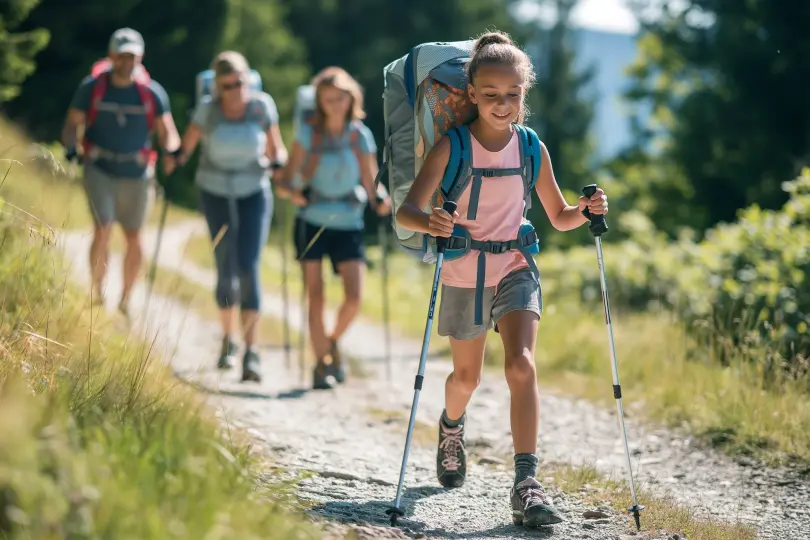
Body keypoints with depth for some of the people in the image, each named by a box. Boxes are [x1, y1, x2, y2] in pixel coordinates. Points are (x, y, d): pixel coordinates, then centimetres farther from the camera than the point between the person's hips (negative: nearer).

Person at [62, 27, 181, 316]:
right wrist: (70, 147, -18)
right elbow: (73, 122, 2)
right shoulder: (92, 87, -2)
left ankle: (125, 301, 24)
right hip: (100, 169, -1)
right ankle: (97, 296, -4)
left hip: (137, 173, 1)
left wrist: (171, 151, -22)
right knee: (102, 230, -15)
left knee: (133, 238, 8)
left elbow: (166, 131, -1)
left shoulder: (152, 92, -2)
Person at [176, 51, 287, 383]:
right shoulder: (207, 109, -7)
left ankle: (251, 353, -15)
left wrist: (278, 160, -18)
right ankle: (227, 340, 27)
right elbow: (187, 144, -1)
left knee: (248, 269, -13)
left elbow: (275, 147, 4)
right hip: (216, 192, 1)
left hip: (254, 193, 0)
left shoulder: (262, 105, -6)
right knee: (226, 270, 1)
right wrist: (177, 157, -23)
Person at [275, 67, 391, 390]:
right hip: (312, 223, -1)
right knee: (315, 297, -3)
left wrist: (380, 202, -17)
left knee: (354, 297, -10)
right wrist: (289, 190, -23)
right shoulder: (309, 133, 1)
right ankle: (322, 364, 9)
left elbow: (370, 183, 4)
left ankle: (333, 342, 18)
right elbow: (288, 176, 0)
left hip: (348, 223, 1)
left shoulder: (361, 136, 3)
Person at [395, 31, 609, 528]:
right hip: (463, 275, 0)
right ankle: (452, 425, 53)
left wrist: (585, 211, -18)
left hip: (516, 269, 1)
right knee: (467, 375, 17)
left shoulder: (532, 148, -6)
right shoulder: (452, 147, -14)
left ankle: (527, 483, -24)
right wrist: (429, 222, -46)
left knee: (522, 364, -21)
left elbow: (559, 218, 5)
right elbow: (406, 211, -23)